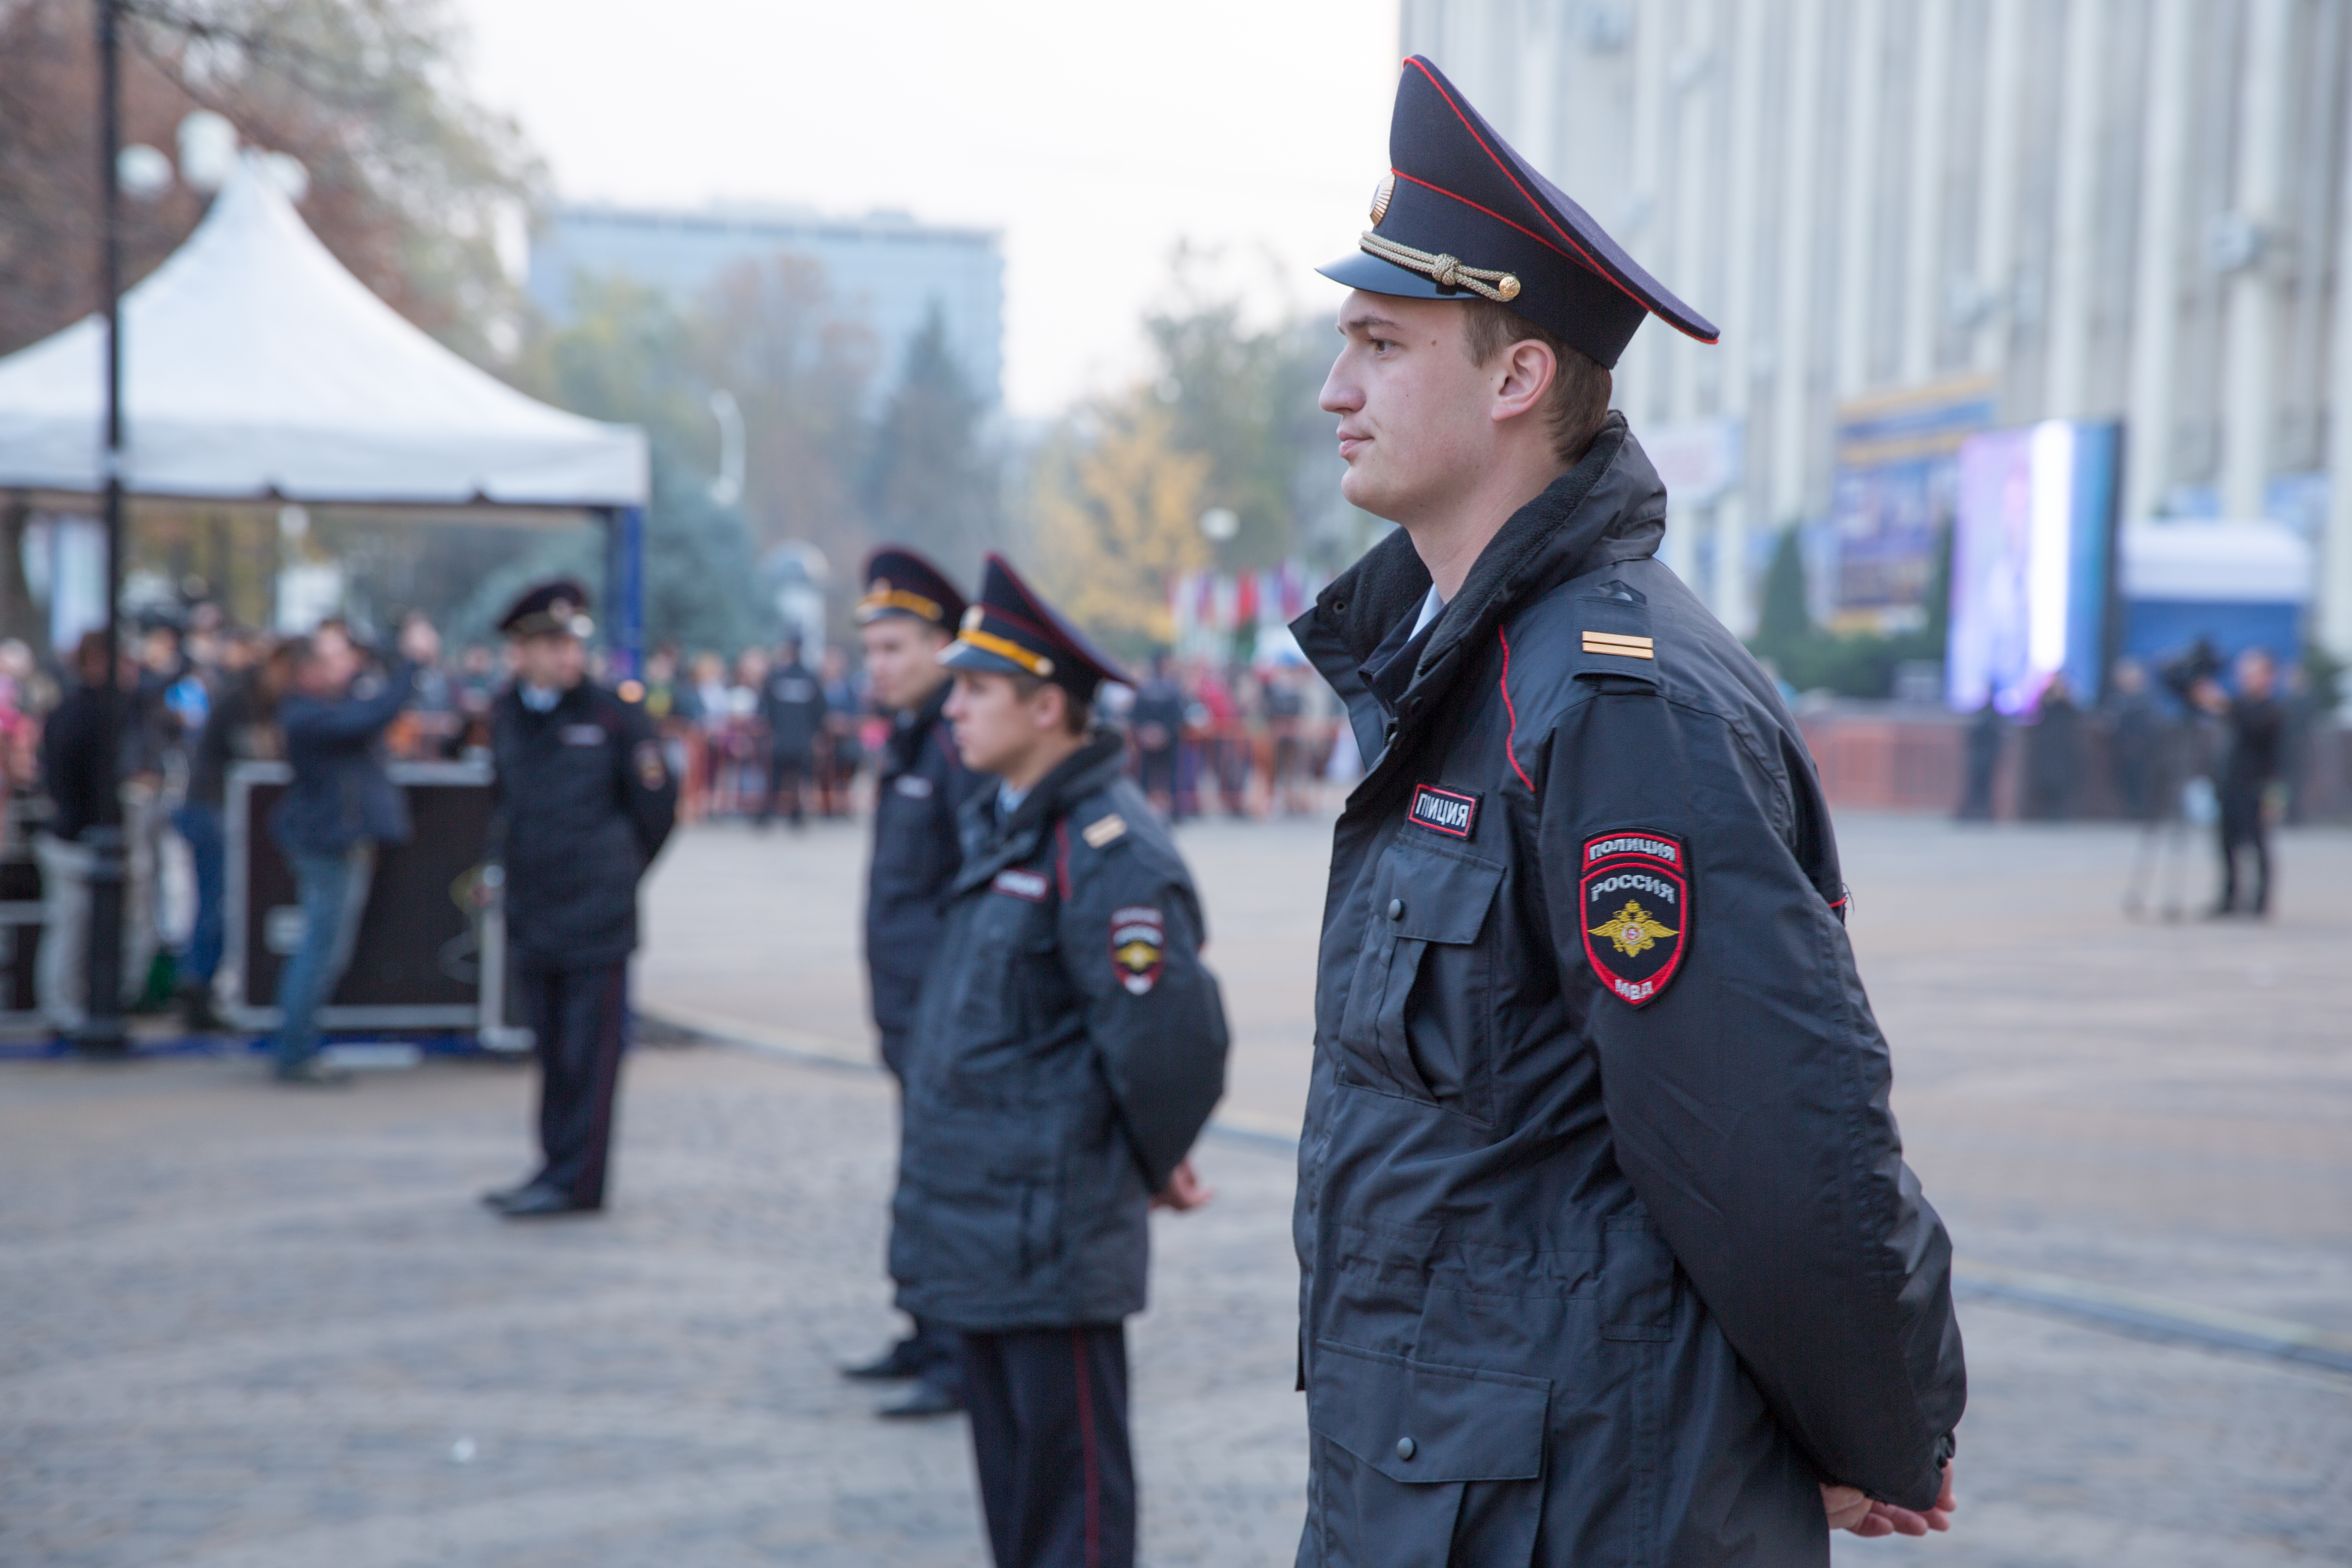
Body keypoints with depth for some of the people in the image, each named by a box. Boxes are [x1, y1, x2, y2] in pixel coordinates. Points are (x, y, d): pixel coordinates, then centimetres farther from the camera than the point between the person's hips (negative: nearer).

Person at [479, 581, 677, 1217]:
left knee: (589, 1051, -2)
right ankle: (557, 1167, 21)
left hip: (595, 920, -5)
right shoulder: (506, 716, 8)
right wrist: (508, 868, 16)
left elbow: (657, 810, -1)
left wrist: (616, 874, 5)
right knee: (551, 1050, 12)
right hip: (531, 919, 5)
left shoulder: (614, 714, -6)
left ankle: (575, 1179, 3)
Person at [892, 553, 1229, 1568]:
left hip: (1052, 1241, -9)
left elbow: (1168, 1035, -22)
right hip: (977, 1221, 9)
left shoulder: (1106, 850, -20)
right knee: (1009, 1474, 20)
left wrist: (1157, 1164, -7)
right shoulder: (998, 823, 11)